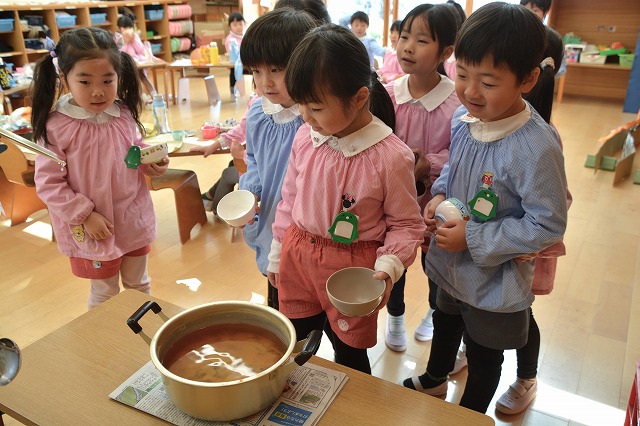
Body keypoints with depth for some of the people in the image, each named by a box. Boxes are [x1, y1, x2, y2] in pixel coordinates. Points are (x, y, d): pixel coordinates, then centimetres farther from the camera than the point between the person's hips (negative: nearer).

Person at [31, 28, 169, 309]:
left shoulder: (124, 115, -5)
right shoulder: (55, 127, -18)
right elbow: (48, 184, -14)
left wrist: (151, 164, -8)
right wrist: (85, 215, -18)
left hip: (135, 221, 4)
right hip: (93, 230, -4)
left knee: (139, 286, 23)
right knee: (104, 293, 15)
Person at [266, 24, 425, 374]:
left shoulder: (390, 156, -21)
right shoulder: (305, 138, -6)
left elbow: (406, 223, -9)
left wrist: (388, 266, -24)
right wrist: (278, 254, 14)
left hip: (352, 265, -4)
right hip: (297, 254, 5)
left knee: (349, 352, 17)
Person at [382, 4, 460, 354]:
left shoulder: (457, 103, -19)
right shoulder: (388, 94, -11)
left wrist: (428, 164, -25)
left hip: (435, 198, -2)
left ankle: (435, 313, 50)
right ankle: (394, 318, 45)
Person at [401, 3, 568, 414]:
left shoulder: (536, 148, -32)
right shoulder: (464, 117, -11)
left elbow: (548, 225, -25)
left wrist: (473, 239, -25)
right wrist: (440, 194, -11)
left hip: (495, 282, -6)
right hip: (452, 262, 7)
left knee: (484, 356, 21)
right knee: (445, 323, 33)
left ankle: (469, 413, 50)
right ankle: (435, 379, 63)